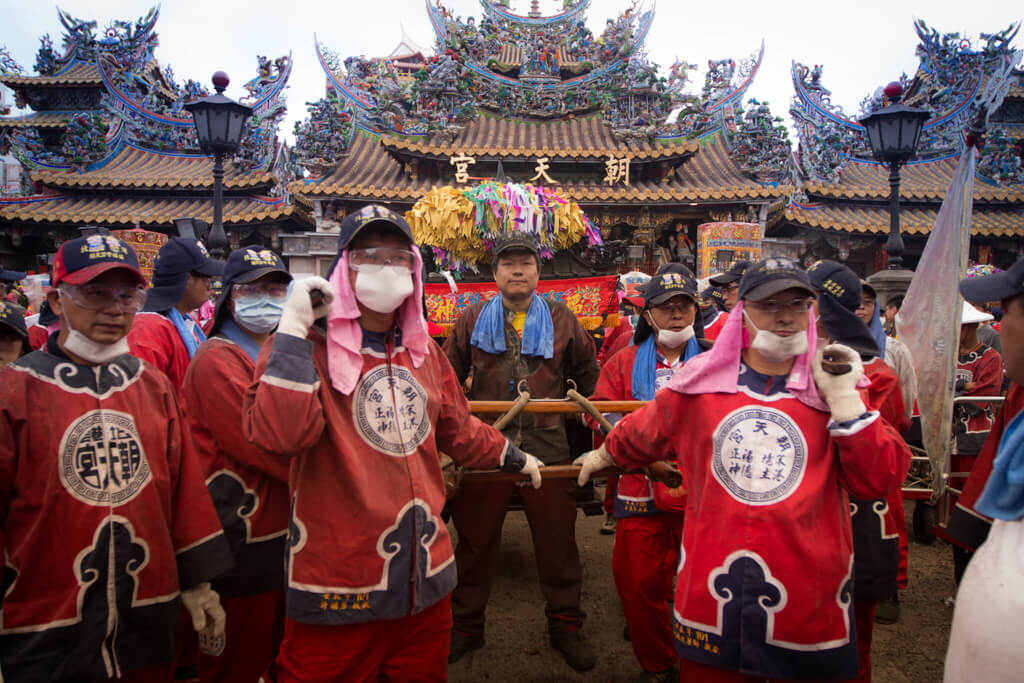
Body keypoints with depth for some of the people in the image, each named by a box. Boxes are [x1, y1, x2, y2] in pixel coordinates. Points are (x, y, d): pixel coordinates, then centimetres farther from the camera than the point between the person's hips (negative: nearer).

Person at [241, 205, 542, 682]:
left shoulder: (424, 351, 9)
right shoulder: (307, 345, -10)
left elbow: (457, 430, 22)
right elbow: (278, 433, -27)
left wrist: (514, 457, 32)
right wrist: (292, 327, -24)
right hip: (339, 582, -6)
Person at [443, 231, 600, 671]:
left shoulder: (561, 320, 6)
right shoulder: (473, 320, 7)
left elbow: (587, 371, 18)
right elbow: (448, 375, 12)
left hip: (546, 443, 0)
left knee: (557, 539, 8)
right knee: (474, 538, 10)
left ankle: (565, 625, 26)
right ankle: (466, 625, 27)